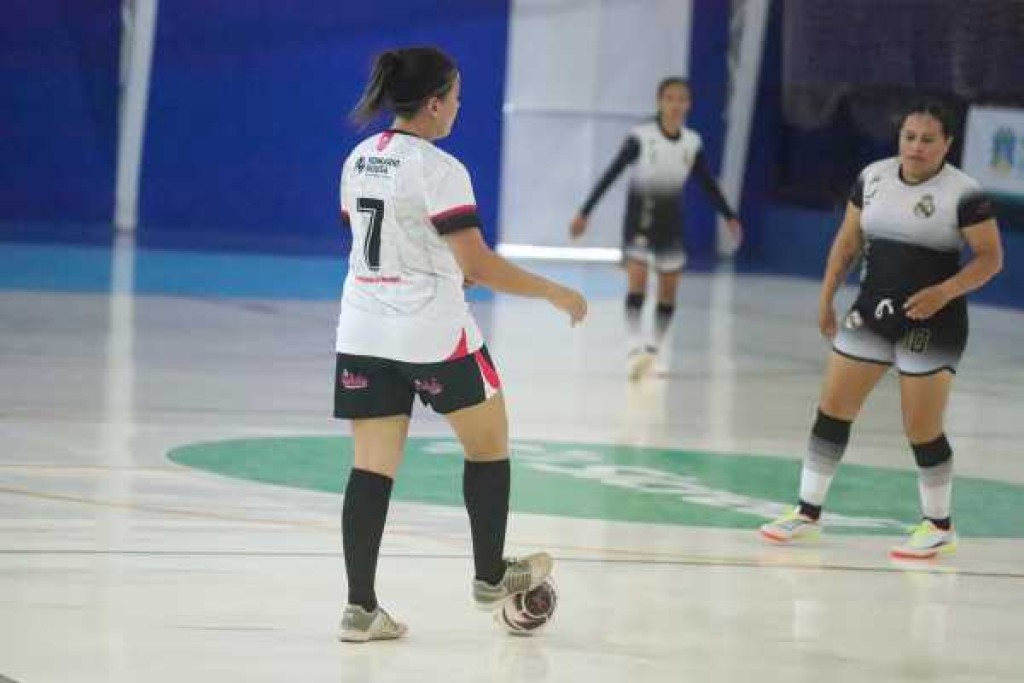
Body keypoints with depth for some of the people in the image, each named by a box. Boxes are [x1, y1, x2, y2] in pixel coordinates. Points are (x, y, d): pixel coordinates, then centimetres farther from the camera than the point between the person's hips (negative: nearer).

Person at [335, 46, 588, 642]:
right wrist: (555, 294, -9)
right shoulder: (438, 169, -16)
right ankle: (491, 577, 25)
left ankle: (361, 607, -1)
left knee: (373, 467, 4)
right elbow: (480, 265, -19)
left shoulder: (359, 161, 8)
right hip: (434, 335, -6)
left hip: (363, 332, 7)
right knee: (489, 442, 15)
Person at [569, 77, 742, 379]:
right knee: (637, 283, -16)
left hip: (670, 219, 4)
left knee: (669, 290, 6)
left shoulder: (692, 143, -2)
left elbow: (708, 184, 9)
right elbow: (611, 174, -11)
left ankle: (654, 351, 18)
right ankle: (635, 348, -22)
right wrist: (585, 212, -12)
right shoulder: (641, 137, -13)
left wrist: (730, 217, 3)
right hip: (639, 216, -4)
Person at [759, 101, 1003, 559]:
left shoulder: (964, 194, -14)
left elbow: (990, 257, -11)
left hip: (932, 324, -5)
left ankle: (939, 526, 16)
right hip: (872, 313, 5)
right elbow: (848, 240, 12)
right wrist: (826, 298, 10)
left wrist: (944, 292, -24)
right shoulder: (872, 178, 3)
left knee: (922, 428, -2)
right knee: (832, 408, 5)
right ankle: (809, 512, 16)